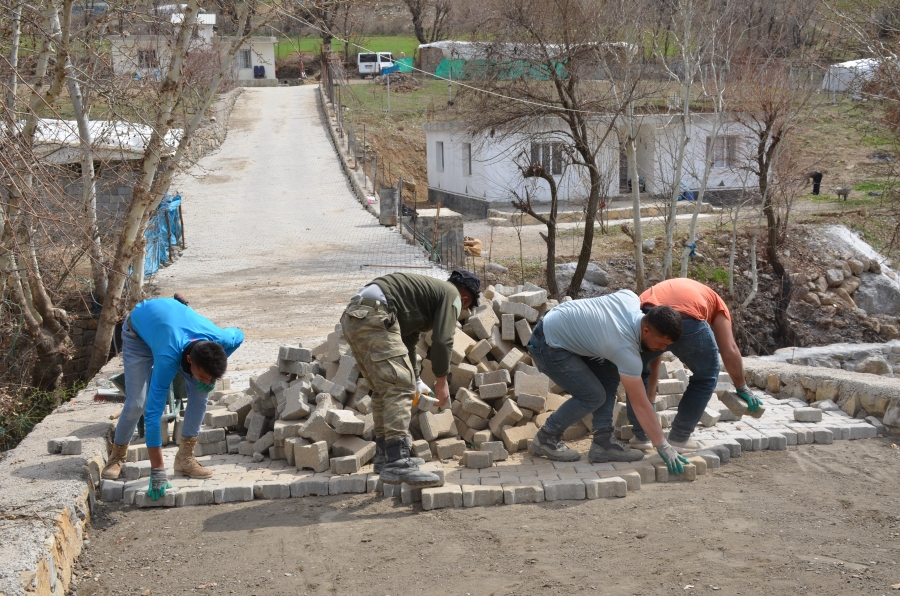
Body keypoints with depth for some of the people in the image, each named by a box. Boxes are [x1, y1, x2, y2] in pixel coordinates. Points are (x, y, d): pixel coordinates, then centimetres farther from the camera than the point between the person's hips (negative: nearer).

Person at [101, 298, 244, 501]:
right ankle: (117, 456, 12)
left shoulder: (219, 339, -34)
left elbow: (238, 335, -7)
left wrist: (213, 373, -17)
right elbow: (153, 413, -43)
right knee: (137, 403, -14)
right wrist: (157, 471, -44)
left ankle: (185, 456, -3)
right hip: (138, 330, -4)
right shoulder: (168, 358, -46)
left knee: (200, 391, -15)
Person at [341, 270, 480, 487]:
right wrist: (441, 381, 8)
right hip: (373, 315, -10)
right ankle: (397, 465, -18)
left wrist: (416, 382, 51)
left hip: (352, 318, 10)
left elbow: (408, 341, 43)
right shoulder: (452, 295, 7)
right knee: (399, 388, -12)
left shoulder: (430, 289, 34)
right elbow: (442, 341, -5)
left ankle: (385, 456, 26)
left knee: (384, 389, 19)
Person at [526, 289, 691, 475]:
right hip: (547, 346, -9)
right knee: (593, 396, -12)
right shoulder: (625, 348, -28)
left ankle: (603, 441, 5)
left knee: (610, 376, 4)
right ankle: (546, 439, 3)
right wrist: (663, 446, -18)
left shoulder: (631, 298, -9)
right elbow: (641, 404, -23)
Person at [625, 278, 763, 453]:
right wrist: (742, 388, 33)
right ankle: (679, 439, 24)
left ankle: (640, 436, 32)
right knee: (706, 377, 23)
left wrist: (650, 399, 59)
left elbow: (653, 364, 50)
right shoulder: (714, 301, 37)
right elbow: (729, 351, 23)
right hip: (687, 320, -3)